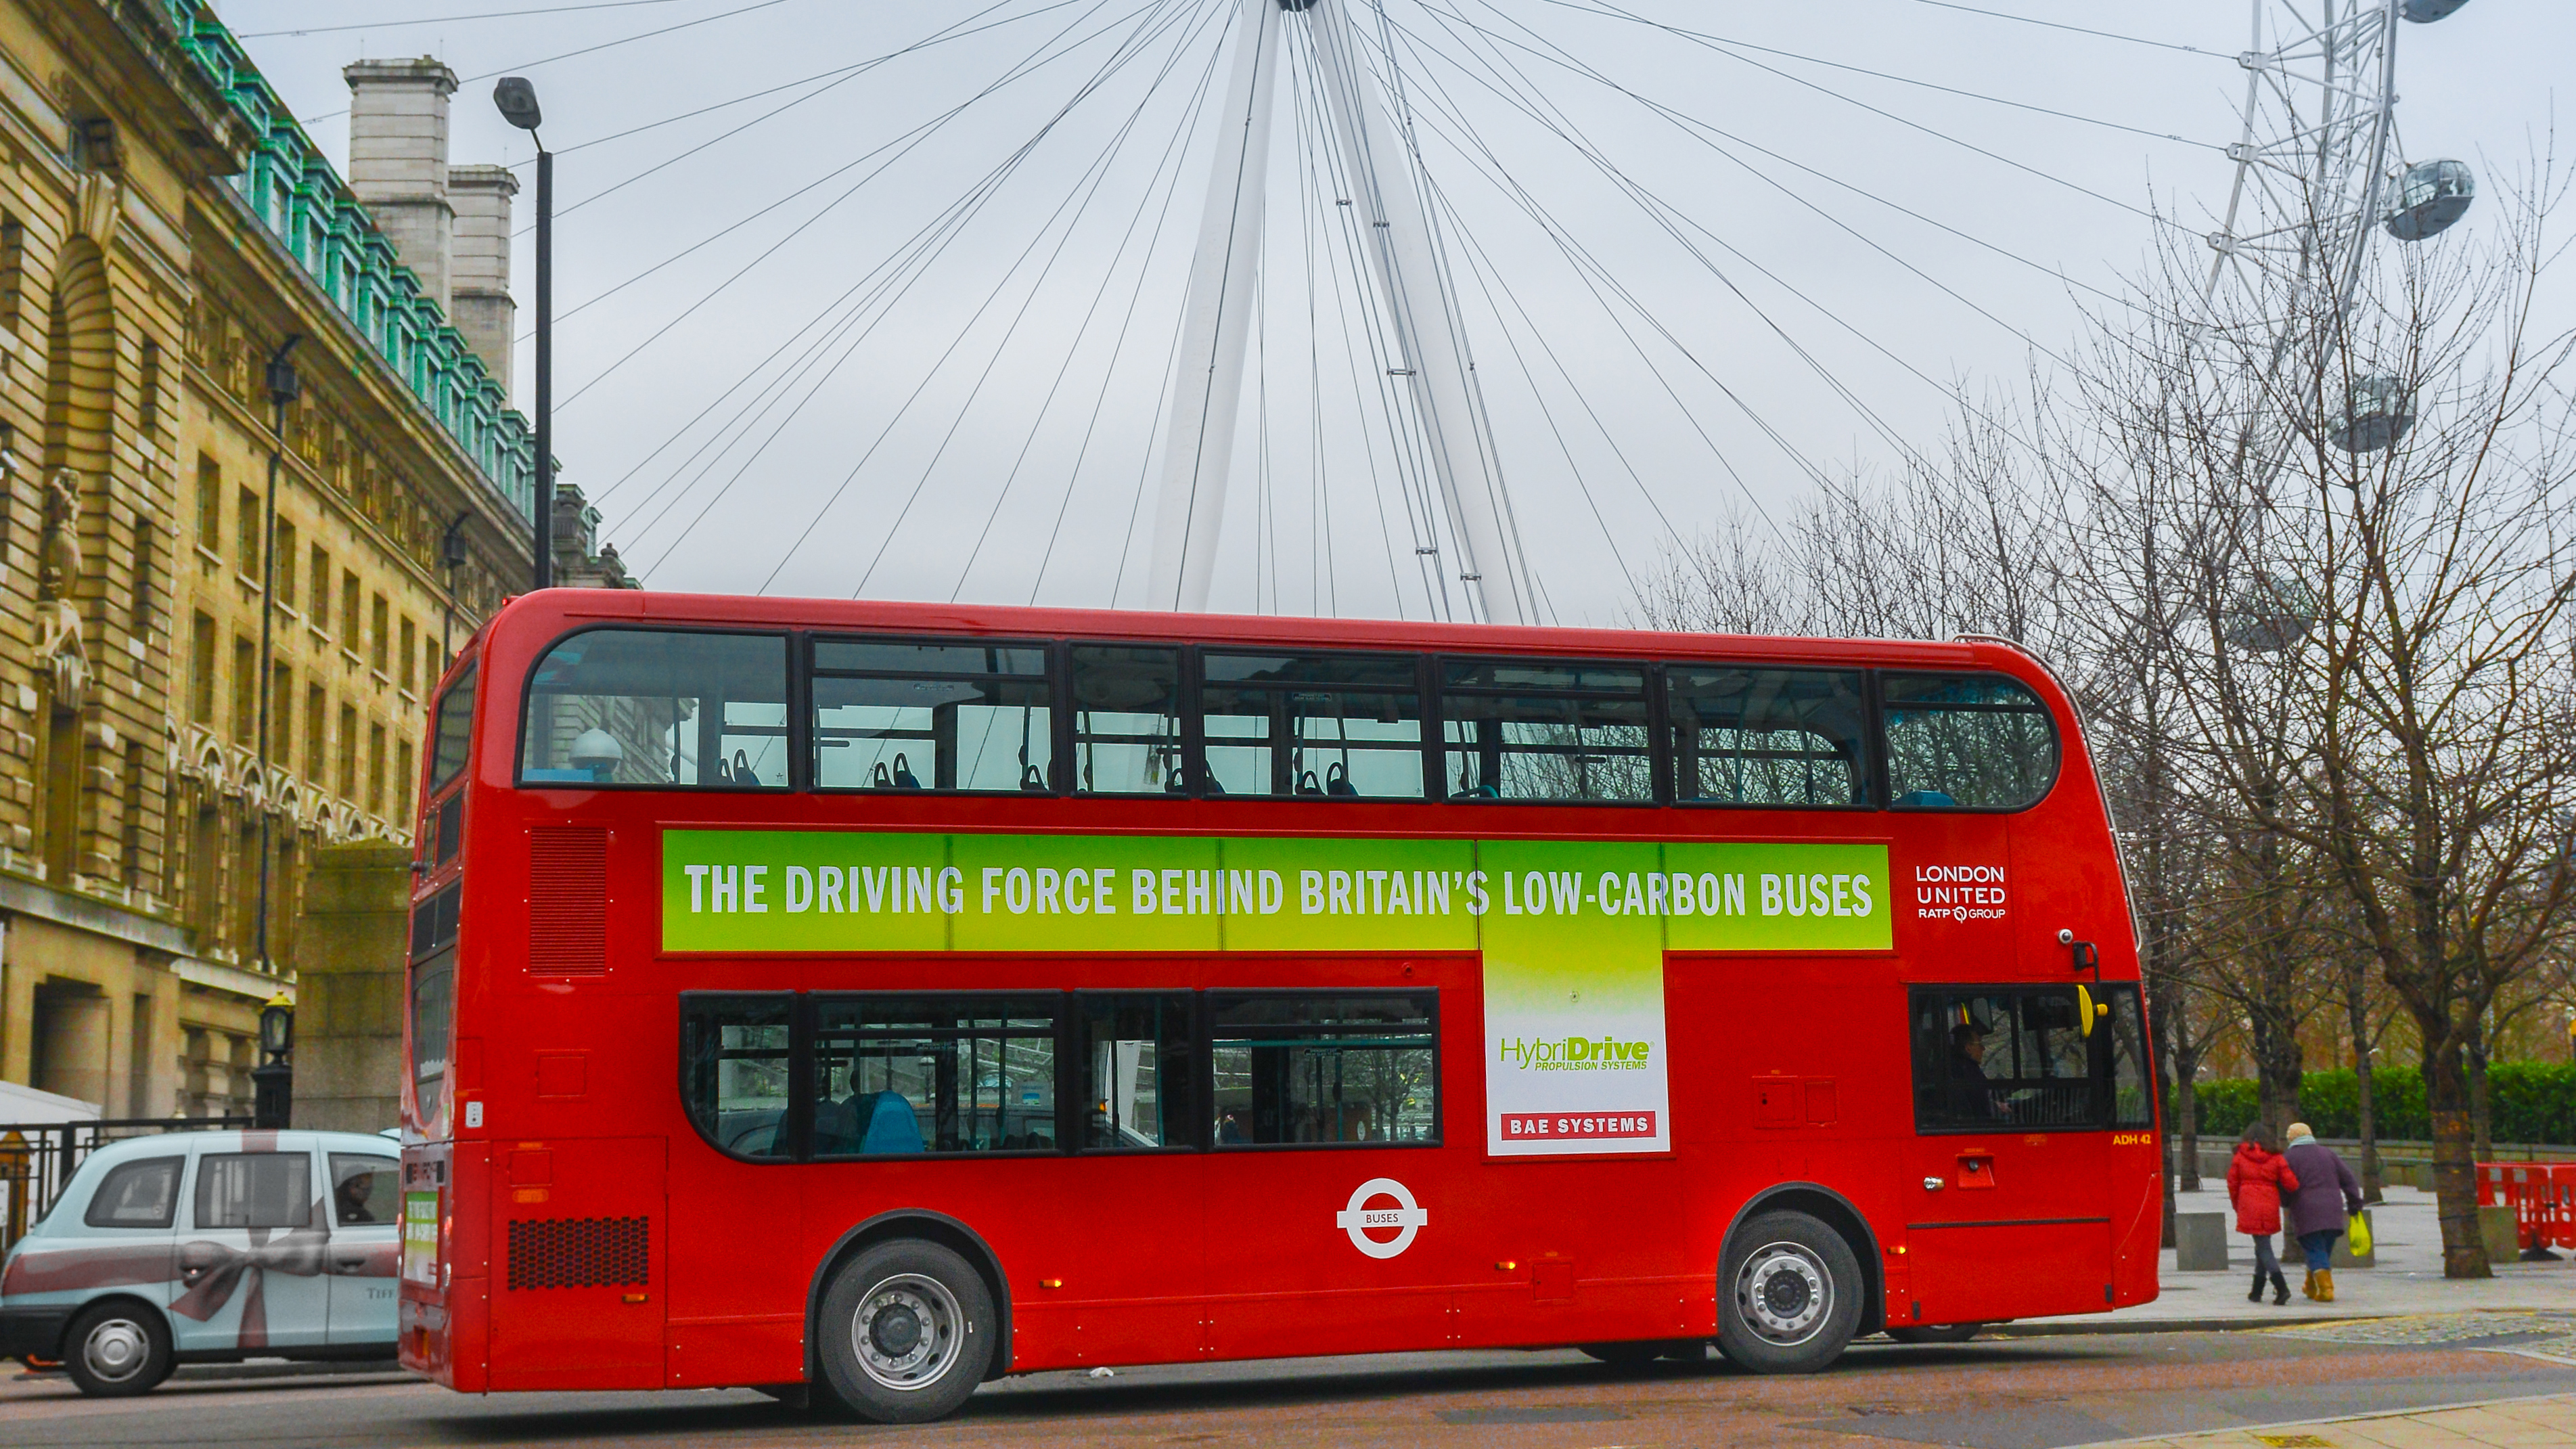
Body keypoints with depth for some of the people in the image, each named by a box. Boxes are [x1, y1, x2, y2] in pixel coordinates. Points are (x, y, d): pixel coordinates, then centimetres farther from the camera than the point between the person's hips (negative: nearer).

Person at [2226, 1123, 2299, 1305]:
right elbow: (2291, 1184, -1)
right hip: (2270, 1207, 2)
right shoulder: (2276, 1158, 3)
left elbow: (2232, 1184, 6)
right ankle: (2257, 1292, 21)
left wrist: (2237, 1206, 20)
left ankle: (2282, 1288, -22)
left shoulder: (2240, 1156, 3)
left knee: (2263, 1247, -3)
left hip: (2249, 1207, -2)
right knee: (2263, 1246, 15)